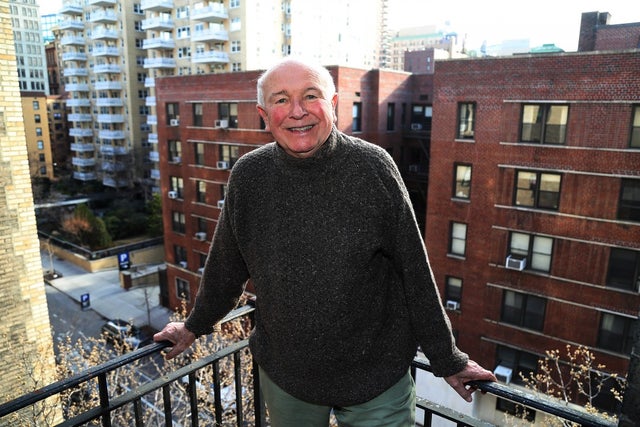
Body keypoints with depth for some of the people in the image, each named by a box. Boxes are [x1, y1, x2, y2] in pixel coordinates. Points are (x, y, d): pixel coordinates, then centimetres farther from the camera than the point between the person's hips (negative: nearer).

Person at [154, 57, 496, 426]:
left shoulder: (373, 168, -16)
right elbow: (226, 265, 5)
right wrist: (196, 325, 17)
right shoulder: (248, 176, -10)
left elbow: (415, 271, -10)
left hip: (377, 376, -2)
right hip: (284, 375, 3)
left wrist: (448, 360, -2)